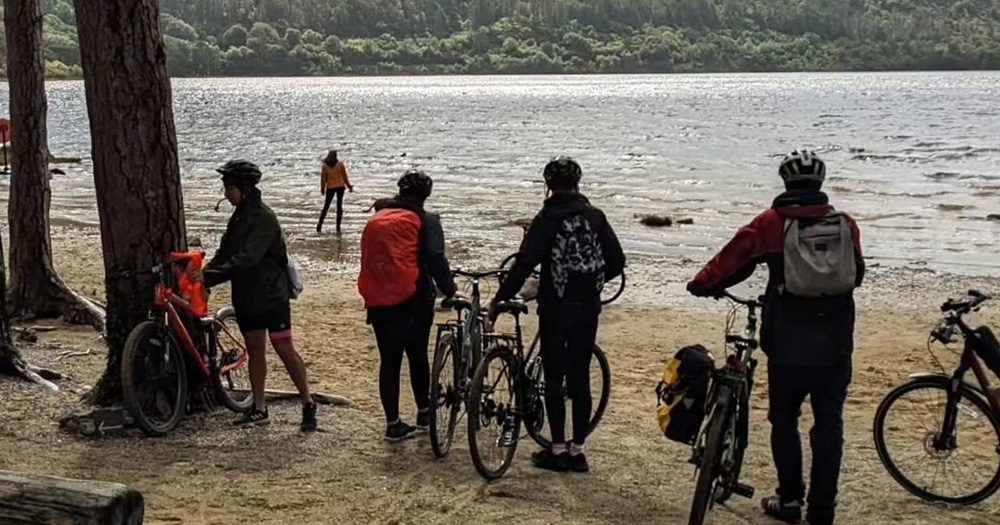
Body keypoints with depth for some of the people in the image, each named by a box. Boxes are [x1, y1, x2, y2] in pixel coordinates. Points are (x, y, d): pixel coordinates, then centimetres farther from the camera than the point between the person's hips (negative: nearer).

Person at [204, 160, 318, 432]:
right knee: (254, 350, 11)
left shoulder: (263, 218, -17)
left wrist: (211, 277, -33)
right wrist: (203, 273, -10)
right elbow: (224, 253, 9)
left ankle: (308, 404, 4)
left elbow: (246, 258, -28)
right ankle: (259, 409, 17)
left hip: (271, 295, -8)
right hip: (246, 296, 8)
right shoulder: (238, 218, 11)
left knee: (284, 349, -6)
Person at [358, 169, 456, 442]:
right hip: (412, 300, -4)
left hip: (377, 301, 4)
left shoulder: (376, 219, 12)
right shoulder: (425, 220, -3)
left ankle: (394, 424, 10)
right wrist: (449, 290, -5)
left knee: (389, 361, 8)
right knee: (417, 356, 12)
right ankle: (424, 413, 23)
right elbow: (436, 260, -14)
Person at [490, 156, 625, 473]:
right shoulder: (595, 217, 3)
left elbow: (525, 263, -16)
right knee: (580, 377, 9)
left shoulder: (547, 219, -8)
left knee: (554, 376, 5)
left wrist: (500, 299, -10)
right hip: (587, 308, 4)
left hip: (555, 308, -4)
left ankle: (558, 449, 7)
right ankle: (578, 450, 13)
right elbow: (616, 262, 3)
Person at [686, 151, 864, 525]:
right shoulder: (845, 224, 3)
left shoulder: (771, 223, -4)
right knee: (829, 423, 9)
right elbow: (856, 274, 15)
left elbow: (733, 259, -1)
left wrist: (702, 285, 15)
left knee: (784, 420, 14)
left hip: (787, 344, -2)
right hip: (835, 345, 2)